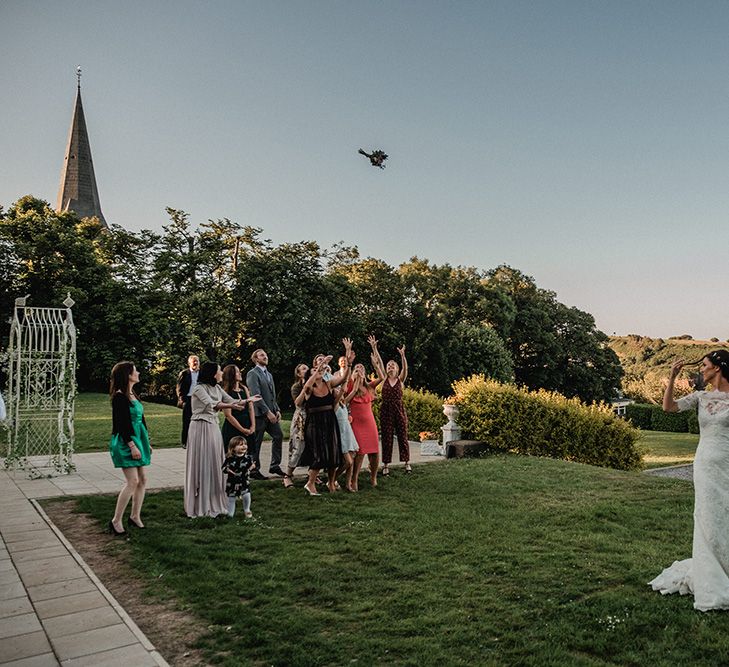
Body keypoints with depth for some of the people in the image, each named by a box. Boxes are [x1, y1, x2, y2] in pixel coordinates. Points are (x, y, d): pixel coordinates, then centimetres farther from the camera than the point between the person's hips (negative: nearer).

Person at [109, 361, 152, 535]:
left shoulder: (133, 395, 13)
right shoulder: (119, 397, -14)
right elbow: (121, 424, -19)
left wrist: (146, 442, 20)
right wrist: (132, 446, -21)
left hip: (138, 439, 9)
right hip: (125, 442, -9)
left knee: (142, 480, 10)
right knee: (132, 481, -10)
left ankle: (135, 516, 22)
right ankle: (116, 521, 1)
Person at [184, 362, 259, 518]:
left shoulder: (216, 388, 11)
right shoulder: (199, 389, -13)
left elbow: (231, 400, 15)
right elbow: (212, 404, -27)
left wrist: (248, 400, 11)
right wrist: (231, 405, -40)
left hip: (213, 427, 8)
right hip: (201, 427, -7)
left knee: (214, 464, 9)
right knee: (202, 464, -3)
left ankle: (214, 501, 17)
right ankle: (200, 505, 5)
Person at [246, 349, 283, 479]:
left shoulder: (269, 374, 19)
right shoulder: (252, 374, -9)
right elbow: (256, 395, -17)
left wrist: (277, 410, 8)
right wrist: (267, 412, -19)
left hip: (271, 413, 8)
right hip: (259, 413, -8)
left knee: (279, 435, 8)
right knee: (256, 442, -1)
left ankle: (275, 466, 19)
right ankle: (254, 470, 9)